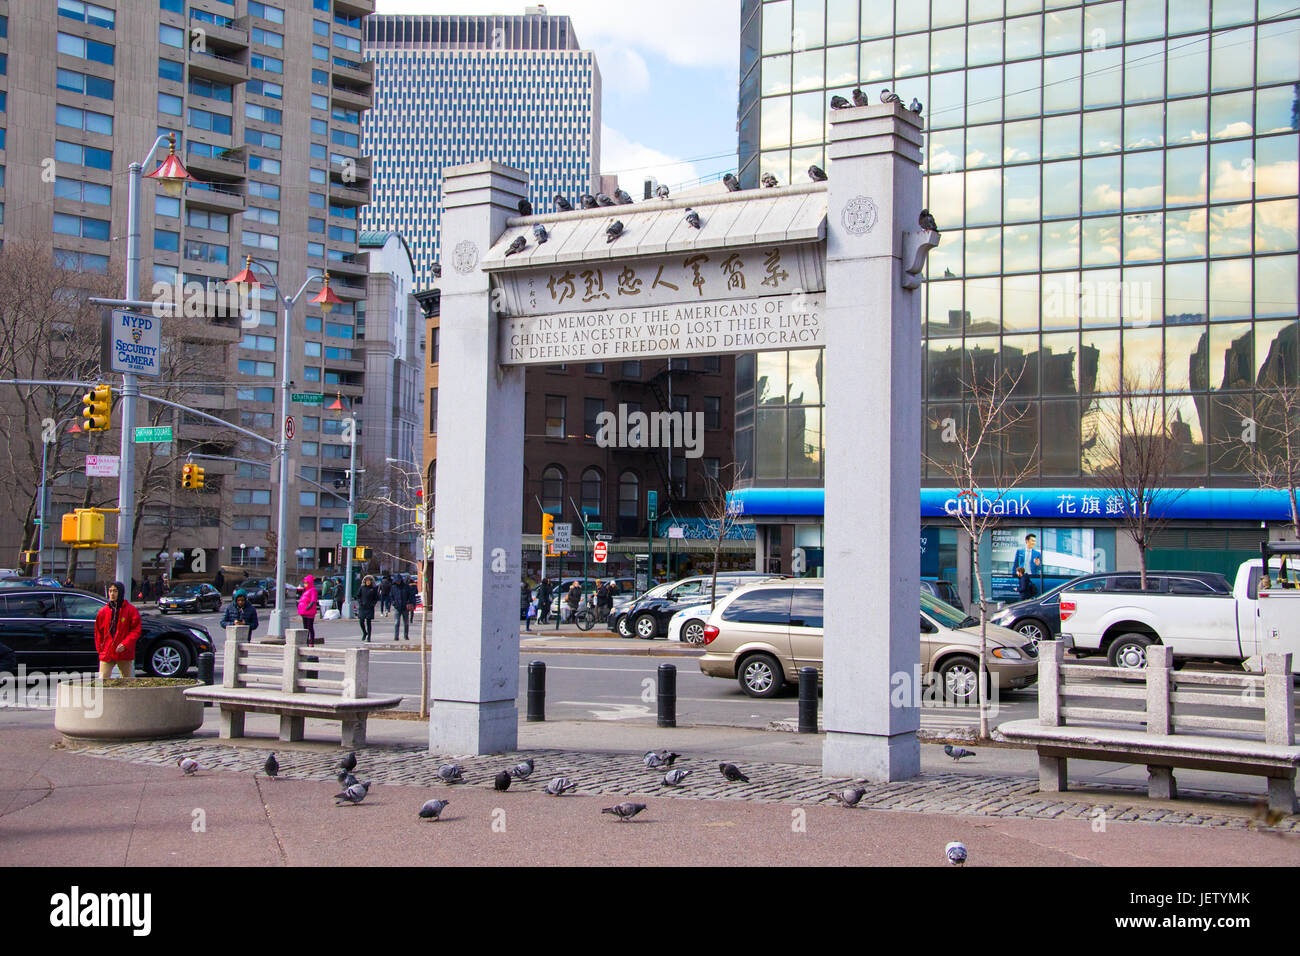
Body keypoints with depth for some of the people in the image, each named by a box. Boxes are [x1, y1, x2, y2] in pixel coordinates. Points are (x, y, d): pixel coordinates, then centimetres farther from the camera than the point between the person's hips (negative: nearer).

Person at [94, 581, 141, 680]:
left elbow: (136, 630, -5)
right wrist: (100, 648, 6)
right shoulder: (103, 611, 6)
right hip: (106, 653, 2)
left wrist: (125, 644, -16)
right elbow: (98, 631, 14)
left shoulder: (131, 610, -2)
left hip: (125, 654, -2)